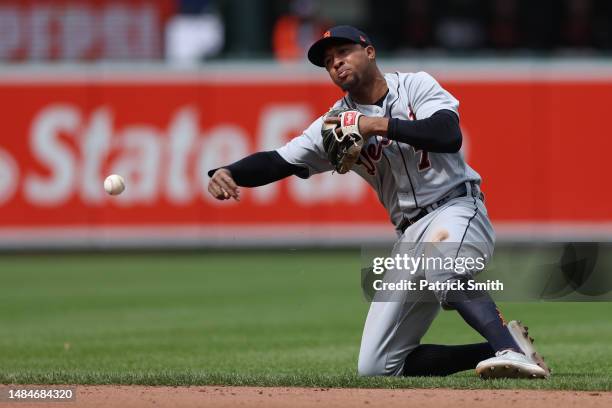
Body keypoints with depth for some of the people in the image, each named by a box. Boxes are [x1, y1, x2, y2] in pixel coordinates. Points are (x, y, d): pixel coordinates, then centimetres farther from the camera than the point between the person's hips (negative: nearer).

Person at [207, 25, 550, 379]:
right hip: (410, 235, 6)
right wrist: (226, 173, -18)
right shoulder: (337, 124, 9)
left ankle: (511, 347, -42)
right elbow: (277, 161, 0)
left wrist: (380, 125, -20)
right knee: (376, 368, -2)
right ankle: (499, 350, 2)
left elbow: (449, 136, -19)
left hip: (457, 208, -6)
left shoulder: (416, 86, -1)